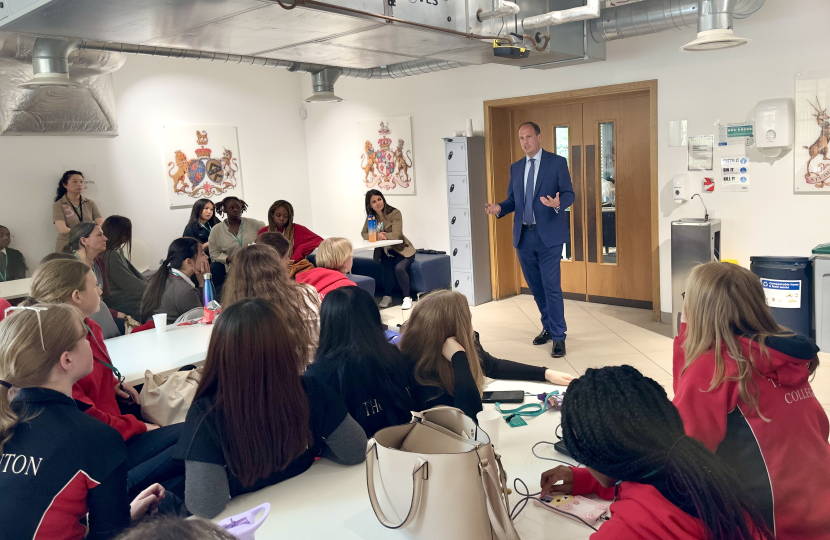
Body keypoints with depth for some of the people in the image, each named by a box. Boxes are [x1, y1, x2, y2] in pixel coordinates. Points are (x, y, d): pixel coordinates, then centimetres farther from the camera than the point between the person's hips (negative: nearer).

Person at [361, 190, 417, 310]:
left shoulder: (395, 213, -16)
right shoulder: (371, 216, 2)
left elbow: (396, 235, -23)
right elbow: (364, 233, -2)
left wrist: (381, 234, -15)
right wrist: (377, 235, -21)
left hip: (402, 250, -3)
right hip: (384, 252, 4)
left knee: (399, 268, -30)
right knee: (388, 269, -26)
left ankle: (407, 297, -12)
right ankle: (387, 296, -3)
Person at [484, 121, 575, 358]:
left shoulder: (557, 162, -2)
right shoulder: (515, 168, 12)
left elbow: (569, 194, -6)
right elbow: (512, 199, 12)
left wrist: (558, 203, -28)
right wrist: (499, 208, -8)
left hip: (548, 234, -5)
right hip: (524, 236, 5)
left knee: (551, 286, -7)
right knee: (536, 287, 13)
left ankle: (558, 336, 3)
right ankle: (548, 327, 29)